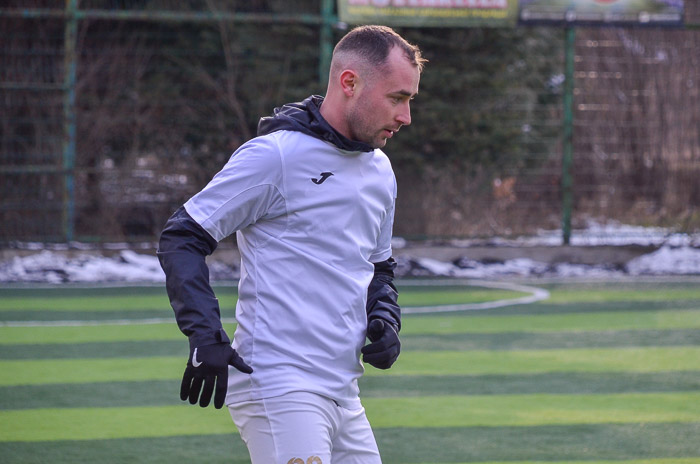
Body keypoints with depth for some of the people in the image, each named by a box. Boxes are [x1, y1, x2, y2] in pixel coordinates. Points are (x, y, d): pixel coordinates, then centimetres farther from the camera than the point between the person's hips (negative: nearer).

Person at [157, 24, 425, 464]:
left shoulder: (381, 171, 16)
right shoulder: (274, 155, -9)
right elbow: (182, 238, -9)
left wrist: (385, 321, 10)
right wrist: (205, 336, -19)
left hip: (343, 391, 8)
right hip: (278, 389, -8)